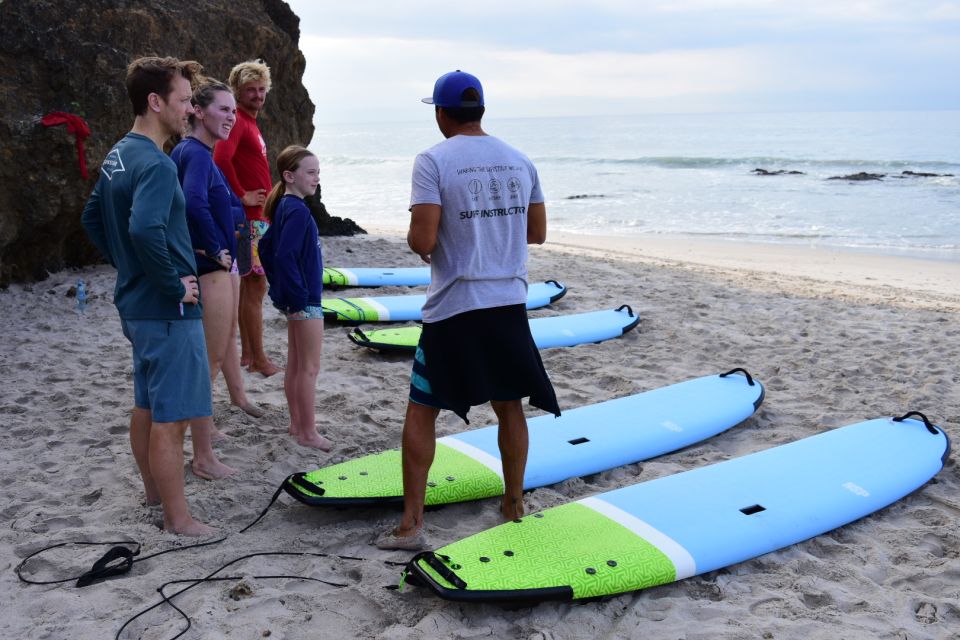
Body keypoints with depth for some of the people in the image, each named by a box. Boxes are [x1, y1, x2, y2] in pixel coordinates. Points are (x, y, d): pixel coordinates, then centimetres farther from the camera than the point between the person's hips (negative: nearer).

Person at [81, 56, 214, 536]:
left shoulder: (118, 156, 10)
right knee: (171, 418, -1)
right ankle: (177, 519, 9)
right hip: (167, 312, -10)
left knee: (147, 405, 20)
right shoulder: (156, 164, -20)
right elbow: (145, 229, -35)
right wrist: (175, 285, -23)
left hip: (136, 302, 10)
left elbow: (92, 218, 20)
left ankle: (155, 491, 36)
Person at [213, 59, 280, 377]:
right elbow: (221, 159, -30)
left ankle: (248, 354, 20)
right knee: (255, 285, -6)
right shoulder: (237, 121, -13)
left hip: (258, 217, 10)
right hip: (250, 218, -10)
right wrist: (242, 196, -20)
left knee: (250, 286, 13)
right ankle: (259, 360, 0)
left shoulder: (250, 122, 18)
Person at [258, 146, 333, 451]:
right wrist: (300, 297, -22)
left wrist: (279, 286, 19)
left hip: (293, 299, 10)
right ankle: (308, 432, 8)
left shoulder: (283, 207, 10)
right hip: (305, 300, -10)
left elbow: (266, 247, 18)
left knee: (295, 364, 17)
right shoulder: (297, 211, -20)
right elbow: (284, 256, -27)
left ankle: (297, 423, 28)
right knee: (309, 368, -1)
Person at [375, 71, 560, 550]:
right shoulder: (519, 161, 6)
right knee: (509, 406, 16)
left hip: (454, 308, -4)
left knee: (421, 411, 6)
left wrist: (416, 238, 6)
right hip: (509, 303, 5)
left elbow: (421, 241, -16)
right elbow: (537, 233, 12)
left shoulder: (434, 161, -10)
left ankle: (410, 524, 7)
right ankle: (513, 507, 28)